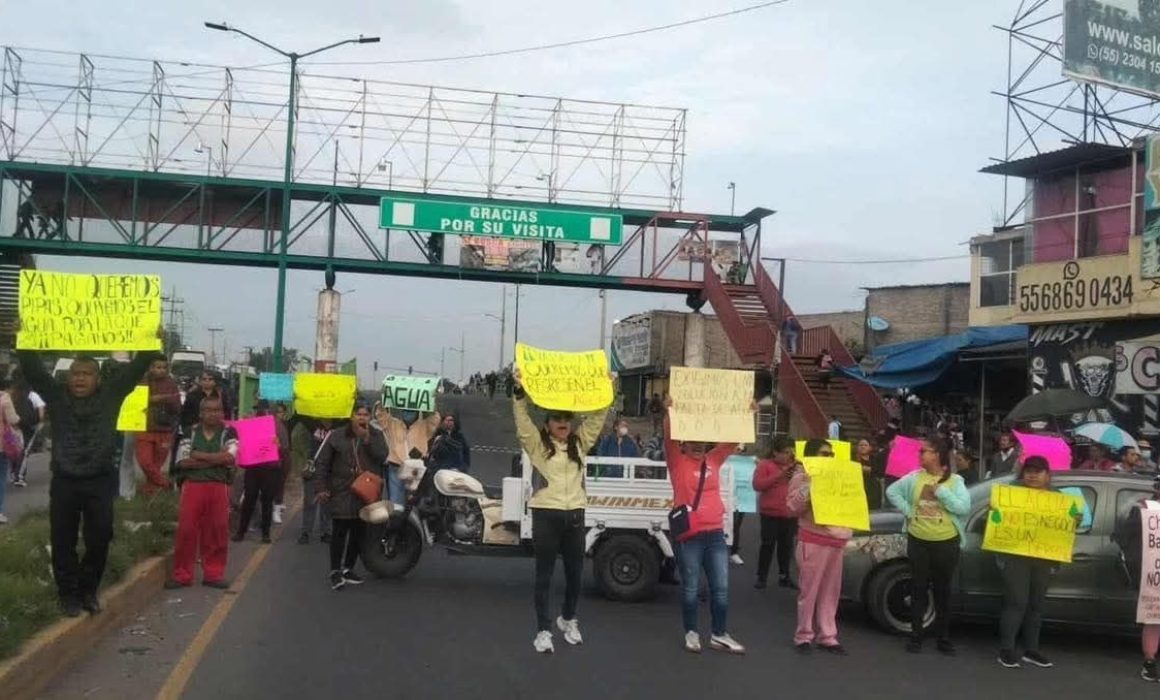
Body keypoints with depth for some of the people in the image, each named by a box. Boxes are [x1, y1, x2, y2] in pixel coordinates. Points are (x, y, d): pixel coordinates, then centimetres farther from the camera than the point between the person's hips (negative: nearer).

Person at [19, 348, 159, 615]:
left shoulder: (111, 394, 2)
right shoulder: (56, 395, 3)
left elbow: (136, 369, -3)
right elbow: (32, 370, -3)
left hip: (100, 482, 0)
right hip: (64, 482, 0)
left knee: (98, 540, 7)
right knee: (63, 542, 6)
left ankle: (88, 590, 24)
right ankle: (68, 593, 19)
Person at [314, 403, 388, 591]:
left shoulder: (377, 435, 6)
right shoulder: (337, 435, 2)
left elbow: (382, 456, -11)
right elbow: (321, 462, 3)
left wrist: (367, 439, -16)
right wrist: (322, 488, -4)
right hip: (342, 491, -2)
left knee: (359, 532, 7)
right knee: (340, 531, -8)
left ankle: (348, 568, 19)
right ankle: (335, 572, -5)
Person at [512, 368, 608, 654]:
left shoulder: (580, 443, 11)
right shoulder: (537, 444, 1)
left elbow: (596, 418, 9)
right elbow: (522, 419, -12)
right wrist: (519, 390, -24)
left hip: (574, 516, 4)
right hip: (546, 515, -4)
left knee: (575, 572, 13)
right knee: (545, 574, 2)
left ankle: (568, 619, 35)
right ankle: (543, 630, 8)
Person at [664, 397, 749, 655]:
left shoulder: (714, 460, 11)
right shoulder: (677, 461, -1)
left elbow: (734, 439, 13)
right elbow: (668, 438, -15)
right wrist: (669, 412, -29)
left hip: (715, 533, 4)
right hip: (689, 535, -4)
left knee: (721, 587, 8)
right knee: (690, 587, 5)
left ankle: (719, 634, 20)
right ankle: (691, 633, 20)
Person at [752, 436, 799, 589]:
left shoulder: (794, 465, 12)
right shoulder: (765, 464, -4)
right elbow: (757, 485, -15)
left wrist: (797, 470, -7)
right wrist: (778, 476, -20)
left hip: (789, 514, 5)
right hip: (770, 513, -5)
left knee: (786, 545, 10)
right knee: (768, 545, -1)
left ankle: (784, 576, 19)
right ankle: (761, 577, 6)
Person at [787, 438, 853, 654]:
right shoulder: (803, 477, 0)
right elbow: (793, 506, -11)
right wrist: (810, 486, -19)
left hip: (836, 541, 6)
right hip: (813, 541, -6)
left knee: (830, 592, 8)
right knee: (809, 591, -3)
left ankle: (827, 637, 14)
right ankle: (804, 636, 6)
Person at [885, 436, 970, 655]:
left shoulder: (955, 481, -4)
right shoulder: (914, 477, 2)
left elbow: (964, 507, -14)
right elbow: (892, 491, 6)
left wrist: (940, 491, -17)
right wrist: (907, 510, -4)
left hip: (946, 543, -2)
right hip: (918, 542, 2)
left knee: (943, 591, 8)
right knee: (918, 589, 7)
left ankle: (944, 638, 18)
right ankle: (916, 635, 15)